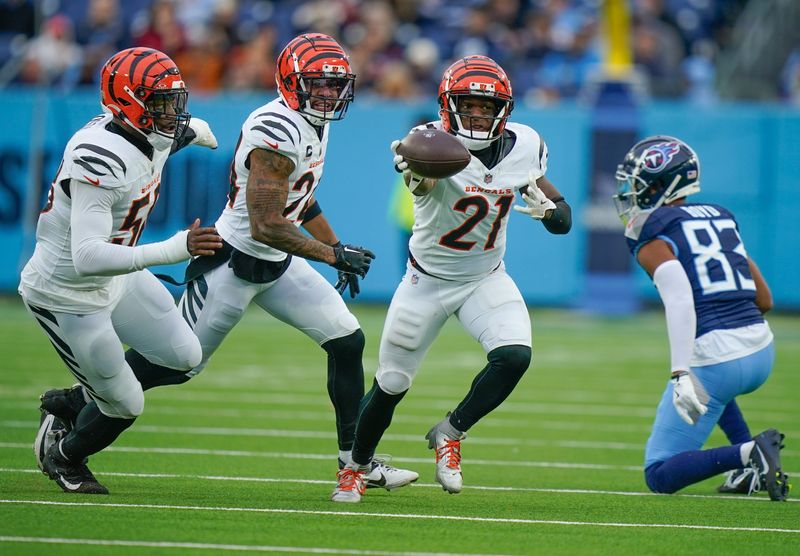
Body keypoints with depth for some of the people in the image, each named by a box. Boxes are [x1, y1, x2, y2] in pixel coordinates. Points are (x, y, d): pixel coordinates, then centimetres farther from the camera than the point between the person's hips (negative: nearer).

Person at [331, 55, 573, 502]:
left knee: (515, 356, -22)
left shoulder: (522, 147, -10)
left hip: (486, 278, 3)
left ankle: (450, 433, 1)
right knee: (391, 385, 6)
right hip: (428, 279, -3)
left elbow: (564, 221, 0)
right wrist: (416, 173, -74)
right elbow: (424, 177, -49)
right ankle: (357, 467, 33)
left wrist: (548, 209, -25)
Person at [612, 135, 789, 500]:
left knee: (660, 478, 3)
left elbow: (680, 298, -22)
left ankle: (749, 454, -19)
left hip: (713, 358, -7)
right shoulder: (721, 217, 18)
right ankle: (753, 467, 25)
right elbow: (765, 300, 20)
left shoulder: (651, 235, -4)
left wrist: (680, 373, -30)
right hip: (762, 352, 7)